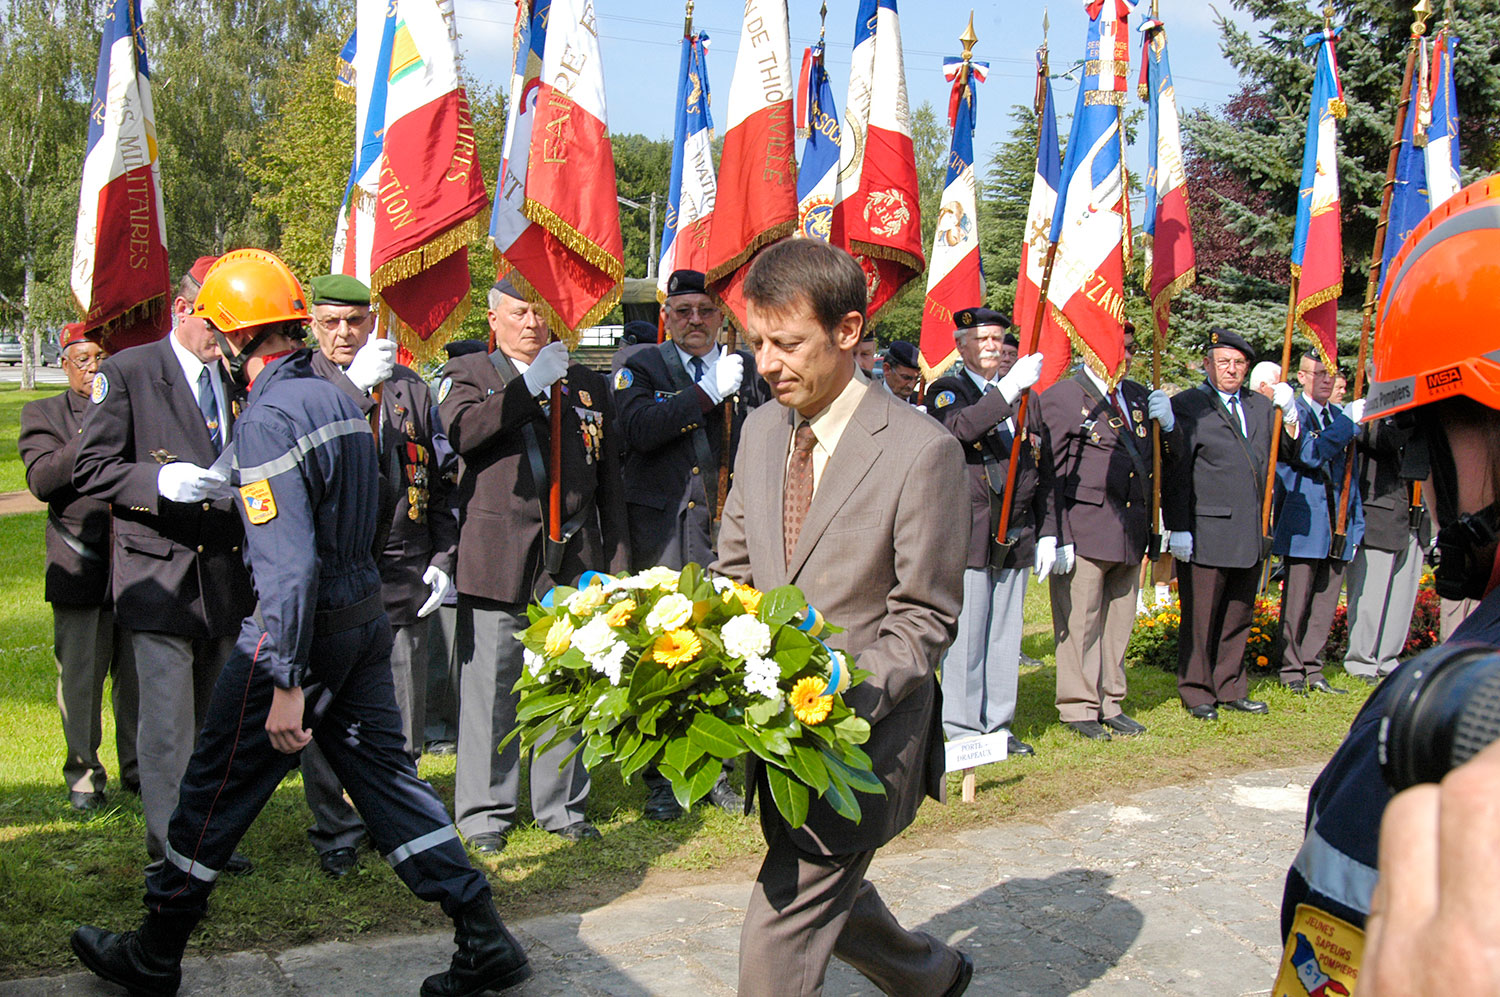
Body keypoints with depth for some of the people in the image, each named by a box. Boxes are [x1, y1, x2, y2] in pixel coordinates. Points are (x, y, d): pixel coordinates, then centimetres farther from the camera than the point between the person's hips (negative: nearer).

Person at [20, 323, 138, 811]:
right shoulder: (43, 414, 7)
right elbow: (41, 479, -8)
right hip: (80, 566, -1)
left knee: (139, 674, 6)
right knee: (80, 677, 4)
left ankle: (139, 769, 21)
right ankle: (84, 774, 20)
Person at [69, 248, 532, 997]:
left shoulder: (268, 416, -17)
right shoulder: (337, 396, 9)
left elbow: (289, 564, -23)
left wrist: (286, 683, -22)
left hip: (305, 628, -8)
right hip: (367, 612, 8)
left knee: (217, 789, 8)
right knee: (385, 774, 12)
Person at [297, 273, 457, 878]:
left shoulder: (408, 386, 12)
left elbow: (436, 482, 15)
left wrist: (442, 560, 7)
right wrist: (354, 385, -23)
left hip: (401, 574, 3)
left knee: (401, 716, 10)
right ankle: (335, 832, 19)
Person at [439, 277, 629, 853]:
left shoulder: (587, 385, 17)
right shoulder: (467, 374, 9)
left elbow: (610, 481, 16)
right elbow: (461, 432, -15)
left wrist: (618, 562, 10)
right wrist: (531, 385, -16)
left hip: (571, 559, 3)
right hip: (497, 556, -3)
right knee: (490, 686, 1)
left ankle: (562, 806, 22)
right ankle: (485, 813, 13)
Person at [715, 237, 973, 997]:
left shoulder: (921, 451, -16)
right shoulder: (761, 429, 5)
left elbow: (925, 619, -13)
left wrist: (844, 704, -26)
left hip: (862, 738, -7)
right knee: (828, 897, 25)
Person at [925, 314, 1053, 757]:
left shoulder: (1024, 400, 17)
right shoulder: (946, 390, 0)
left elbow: (1042, 474, 19)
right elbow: (958, 427, -25)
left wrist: (1047, 533, 13)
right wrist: (1007, 389, -32)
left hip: (1016, 538, 5)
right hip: (967, 536, -5)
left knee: (1005, 637, 10)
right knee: (966, 635, -2)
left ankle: (999, 725, 20)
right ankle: (963, 729, 8)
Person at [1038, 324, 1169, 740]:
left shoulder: (1140, 396, 16)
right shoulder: (1061, 397, -6)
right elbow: (1049, 474, -9)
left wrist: (1165, 424, 0)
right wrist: (1058, 536, -13)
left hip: (1131, 531, 7)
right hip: (1085, 530, -6)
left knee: (1119, 621, 12)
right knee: (1080, 621, -1)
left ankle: (1110, 703, 23)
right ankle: (1079, 708, 11)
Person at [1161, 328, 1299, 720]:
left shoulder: (1260, 406, 16)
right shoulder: (1186, 405, -2)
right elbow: (1175, 473, -7)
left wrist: (1289, 413, 3)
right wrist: (1177, 528, -12)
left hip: (1251, 535, 6)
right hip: (1206, 533, -6)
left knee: (1238, 616, 13)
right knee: (1201, 619, 1)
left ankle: (1230, 689, 24)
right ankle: (1197, 692, 13)